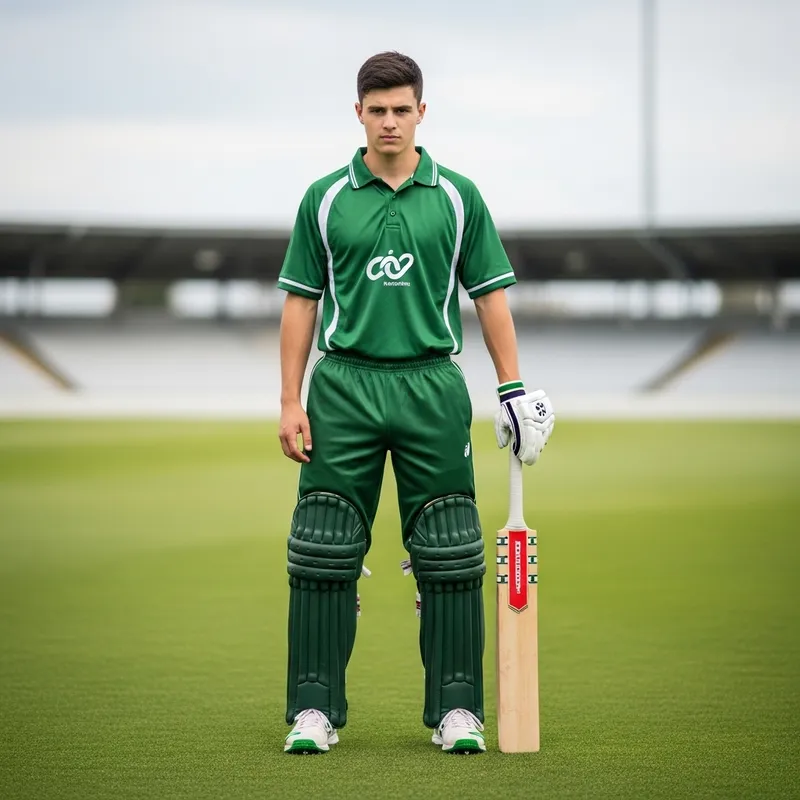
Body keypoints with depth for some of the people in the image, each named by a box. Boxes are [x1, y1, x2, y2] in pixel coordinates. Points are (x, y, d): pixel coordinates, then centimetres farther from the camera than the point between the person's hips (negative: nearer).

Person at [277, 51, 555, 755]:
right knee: (324, 557, -1)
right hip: (343, 387, 0)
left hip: (431, 386, 0)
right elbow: (301, 302, 7)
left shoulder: (458, 197, 6)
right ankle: (315, 709, 7)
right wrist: (290, 401, 1)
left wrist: (513, 387, 2)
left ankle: (456, 709, 8)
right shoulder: (325, 199, 6)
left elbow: (491, 297, 9)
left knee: (450, 557, 0)